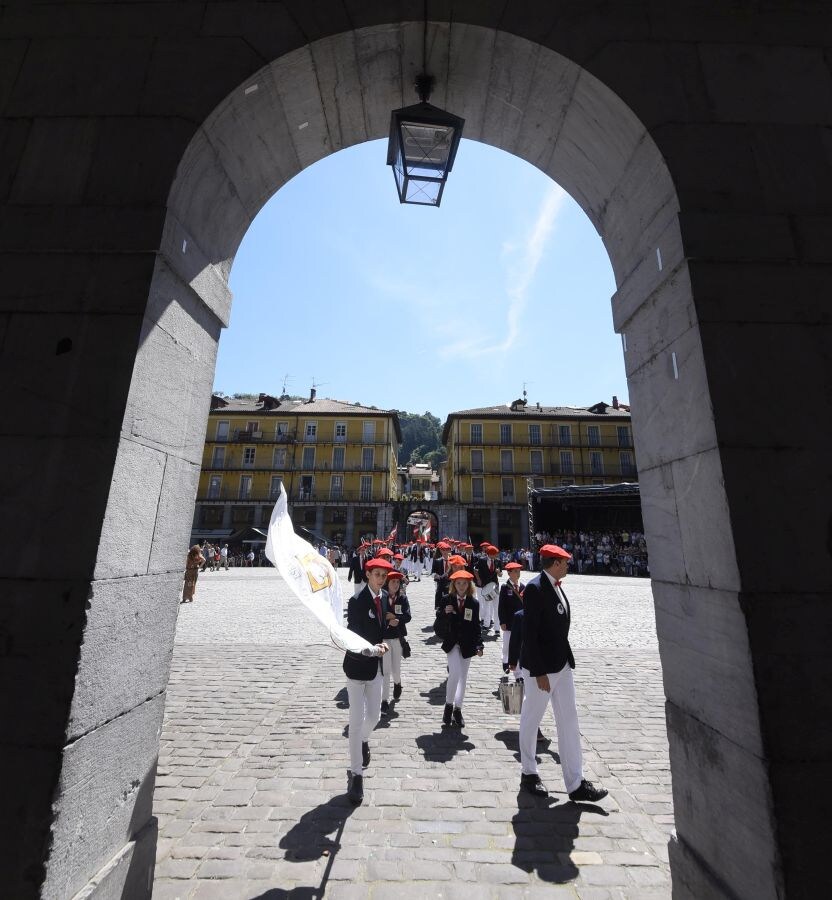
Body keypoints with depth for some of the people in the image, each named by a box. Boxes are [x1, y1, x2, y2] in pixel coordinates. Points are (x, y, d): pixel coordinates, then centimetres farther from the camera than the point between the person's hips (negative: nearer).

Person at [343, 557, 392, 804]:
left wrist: (382, 642, 4)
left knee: (374, 716, 18)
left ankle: (363, 741, 51)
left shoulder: (385, 596, -3)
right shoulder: (356, 601, -24)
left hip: (376, 665, 6)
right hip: (357, 666, -6)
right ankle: (356, 774, 21)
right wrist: (372, 649, -42)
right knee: (357, 721, 2)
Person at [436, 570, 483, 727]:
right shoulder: (447, 599, -6)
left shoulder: (474, 603, -3)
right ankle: (449, 705, 7)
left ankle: (457, 709, 29)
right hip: (452, 643, -2)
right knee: (455, 673, -17)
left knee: (462, 677, 11)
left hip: (467, 645, 2)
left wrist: (479, 645, -8)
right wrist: (445, 613, -21)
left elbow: (476, 626, 1)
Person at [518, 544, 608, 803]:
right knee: (531, 720, 13)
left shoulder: (556, 586, 5)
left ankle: (576, 783, 28)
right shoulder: (534, 588, -23)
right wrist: (539, 672, -21)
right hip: (542, 666, -8)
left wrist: (567, 658, 11)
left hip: (562, 664, 8)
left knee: (569, 721, 14)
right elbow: (529, 634, -23)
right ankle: (529, 774, 32)